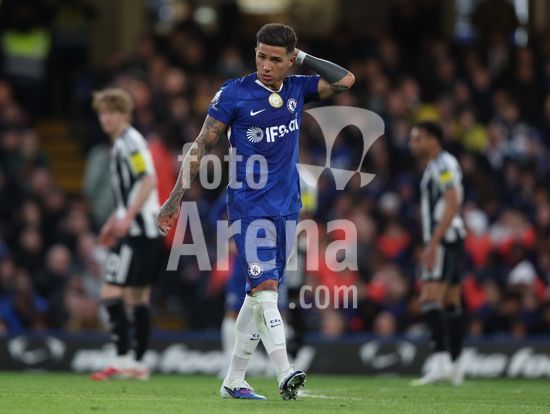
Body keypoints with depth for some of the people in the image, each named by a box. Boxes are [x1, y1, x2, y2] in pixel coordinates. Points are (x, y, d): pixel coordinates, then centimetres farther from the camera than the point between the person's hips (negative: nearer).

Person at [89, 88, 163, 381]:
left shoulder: (130, 142, -10)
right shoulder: (120, 144, 20)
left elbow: (148, 181, -20)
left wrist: (127, 218, -23)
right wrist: (115, 221, 26)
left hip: (139, 229, -10)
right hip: (146, 231, 10)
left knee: (111, 291, -13)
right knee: (138, 297, 11)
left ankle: (123, 359, -17)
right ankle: (138, 364, 14)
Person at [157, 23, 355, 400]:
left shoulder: (297, 90, 7)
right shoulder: (235, 94, -6)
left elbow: (345, 81, 3)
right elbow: (202, 146, -3)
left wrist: (303, 58, 0)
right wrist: (176, 198, -6)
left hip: (287, 208, 5)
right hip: (249, 207, -5)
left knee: (259, 295, 8)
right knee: (265, 287, -18)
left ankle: (234, 381, 14)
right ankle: (285, 374, -27)